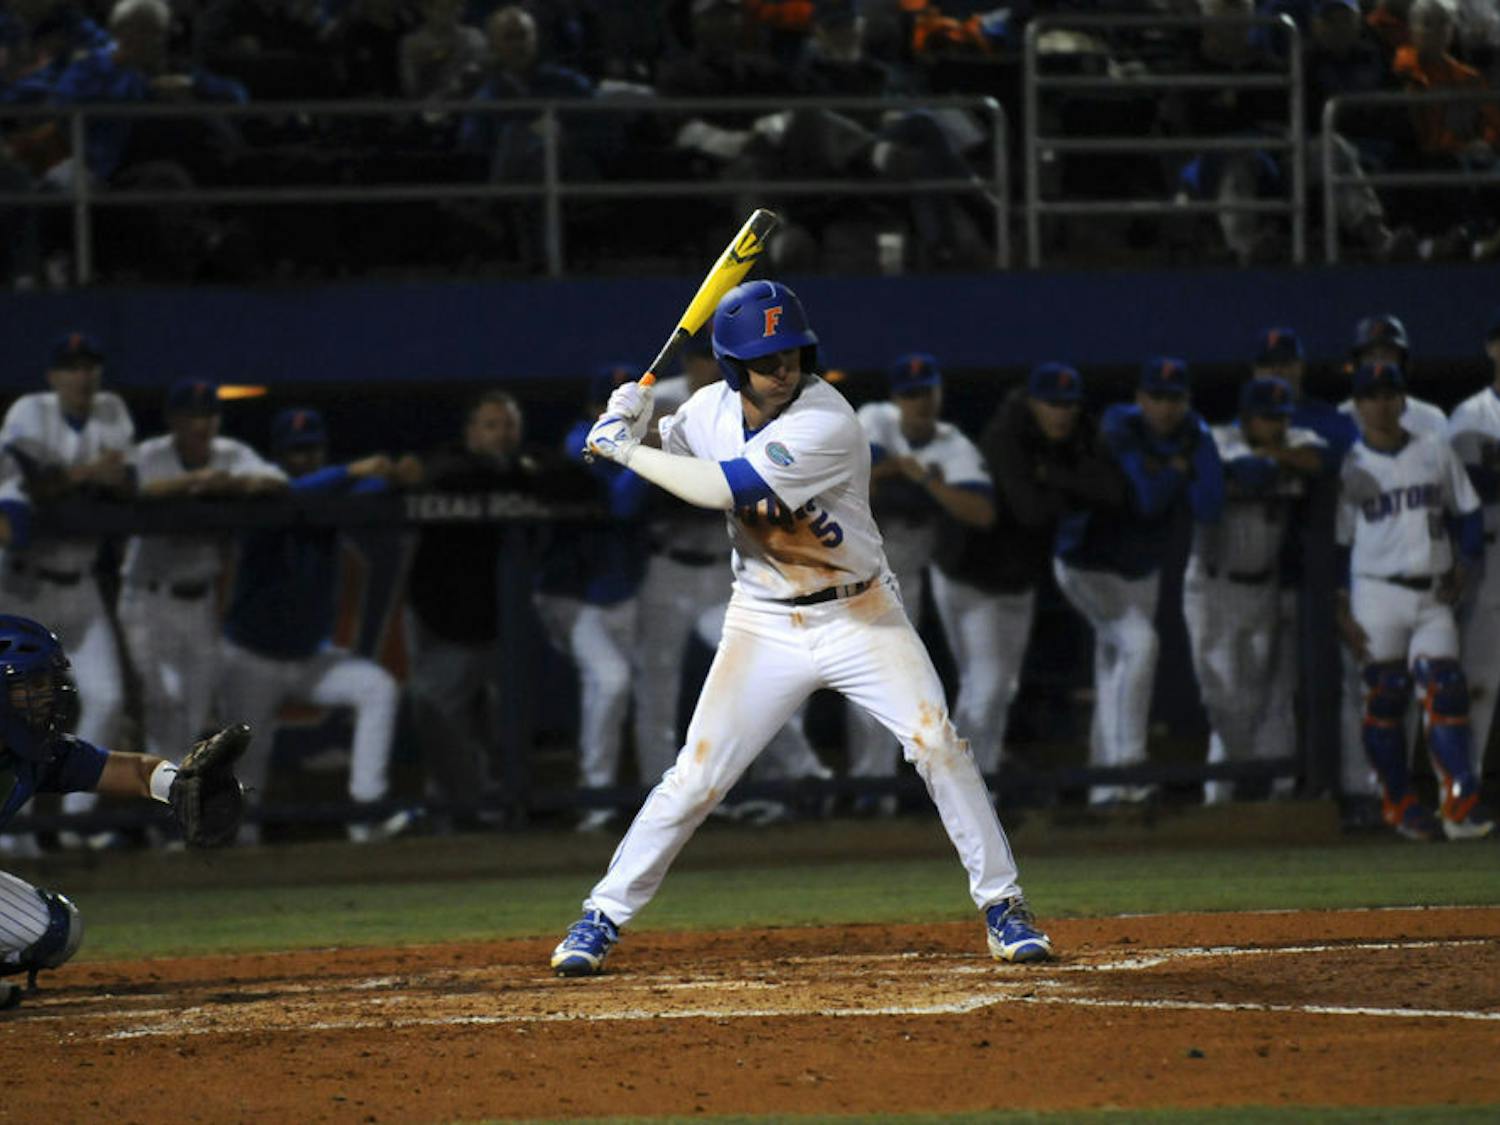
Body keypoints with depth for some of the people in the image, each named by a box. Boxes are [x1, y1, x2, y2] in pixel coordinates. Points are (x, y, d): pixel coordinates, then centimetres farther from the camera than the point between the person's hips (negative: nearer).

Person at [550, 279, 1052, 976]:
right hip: (764, 626, 3)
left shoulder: (826, 423, -24)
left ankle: (1001, 906, -3)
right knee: (695, 779, -2)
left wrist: (624, 449, -19)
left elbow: (722, 489, -29)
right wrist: (633, 425, -6)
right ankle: (604, 916, 9)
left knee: (935, 742, -15)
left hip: (859, 615, -3)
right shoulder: (712, 409, -4)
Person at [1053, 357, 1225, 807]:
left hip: (1141, 570, 7)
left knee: (1116, 675, 13)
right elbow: (1147, 499, -34)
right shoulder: (1120, 429, -22)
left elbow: (1209, 510, -19)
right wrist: (1176, 468, -21)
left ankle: (1105, 787, 22)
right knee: (1138, 642, -25)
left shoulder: (1192, 434, -8)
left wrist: (1197, 450, -24)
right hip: (1089, 564, -7)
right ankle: (1127, 766, -26)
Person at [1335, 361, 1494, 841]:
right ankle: (1399, 804, 7)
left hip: (1433, 597, 2)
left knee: (1446, 688, -10)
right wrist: (1342, 612, -5)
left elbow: (1469, 512, 14)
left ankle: (1461, 803, -14)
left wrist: (1464, 566, -1)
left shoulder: (1435, 453, 9)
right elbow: (1337, 543, 1)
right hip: (1378, 593, -2)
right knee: (1385, 697, -2)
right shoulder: (1349, 468, 1)